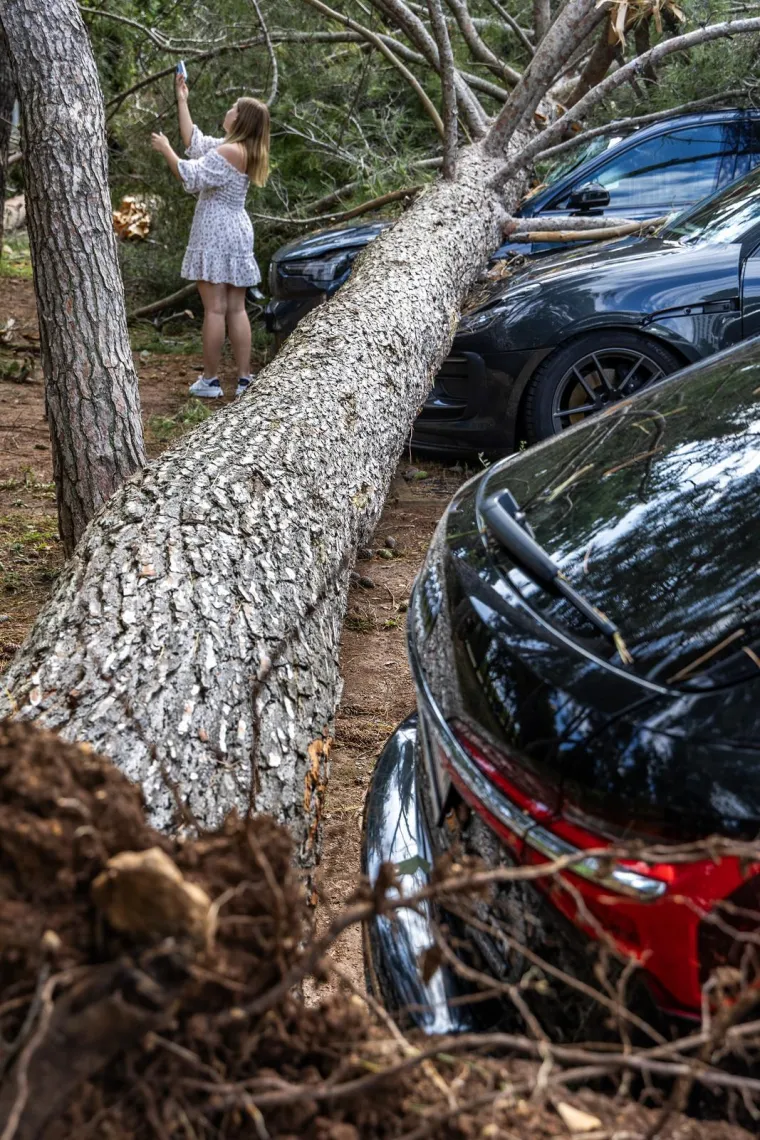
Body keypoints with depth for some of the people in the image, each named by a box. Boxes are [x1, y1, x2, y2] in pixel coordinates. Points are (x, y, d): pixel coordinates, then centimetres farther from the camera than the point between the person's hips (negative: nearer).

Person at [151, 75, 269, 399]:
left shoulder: (230, 152, -16)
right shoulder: (241, 149, 12)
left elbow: (190, 177, -17)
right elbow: (194, 141, 19)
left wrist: (165, 150, -5)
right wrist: (182, 100, 23)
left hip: (215, 234, -9)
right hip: (238, 232, 9)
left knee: (215, 309, -5)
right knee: (237, 310, 7)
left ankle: (210, 381, 0)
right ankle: (244, 380, 7)